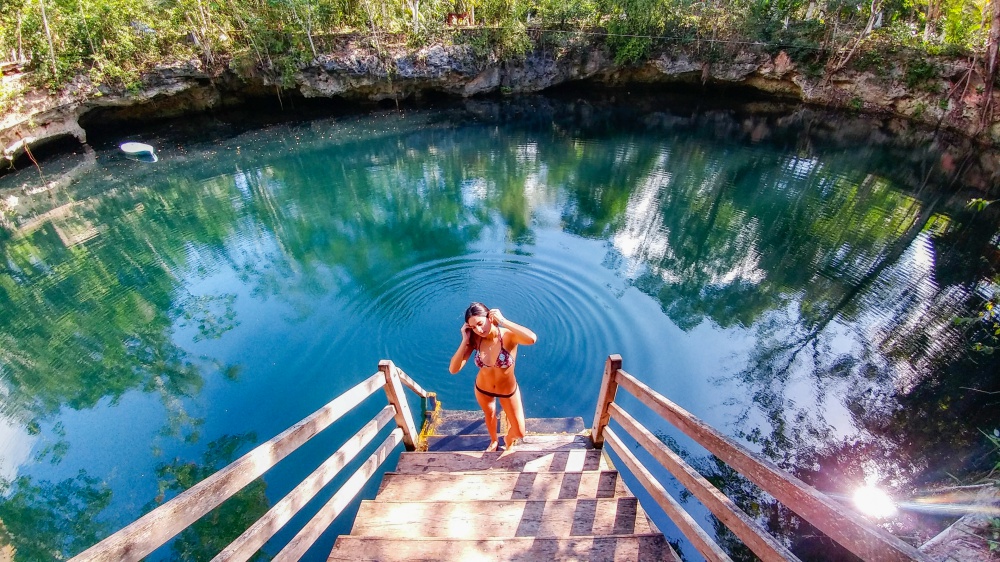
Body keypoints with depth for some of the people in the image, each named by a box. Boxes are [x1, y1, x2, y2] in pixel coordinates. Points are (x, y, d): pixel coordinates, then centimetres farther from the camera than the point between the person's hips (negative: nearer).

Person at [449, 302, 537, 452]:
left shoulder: (508, 335, -32)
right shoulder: (474, 340, -23)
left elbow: (532, 339, -55)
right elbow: (453, 369, -26)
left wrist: (503, 321, -46)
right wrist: (465, 341, -33)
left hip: (508, 390, -2)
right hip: (482, 389, 3)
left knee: (519, 432, 14)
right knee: (490, 416, 32)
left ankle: (508, 440, 53)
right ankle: (494, 441, 66)